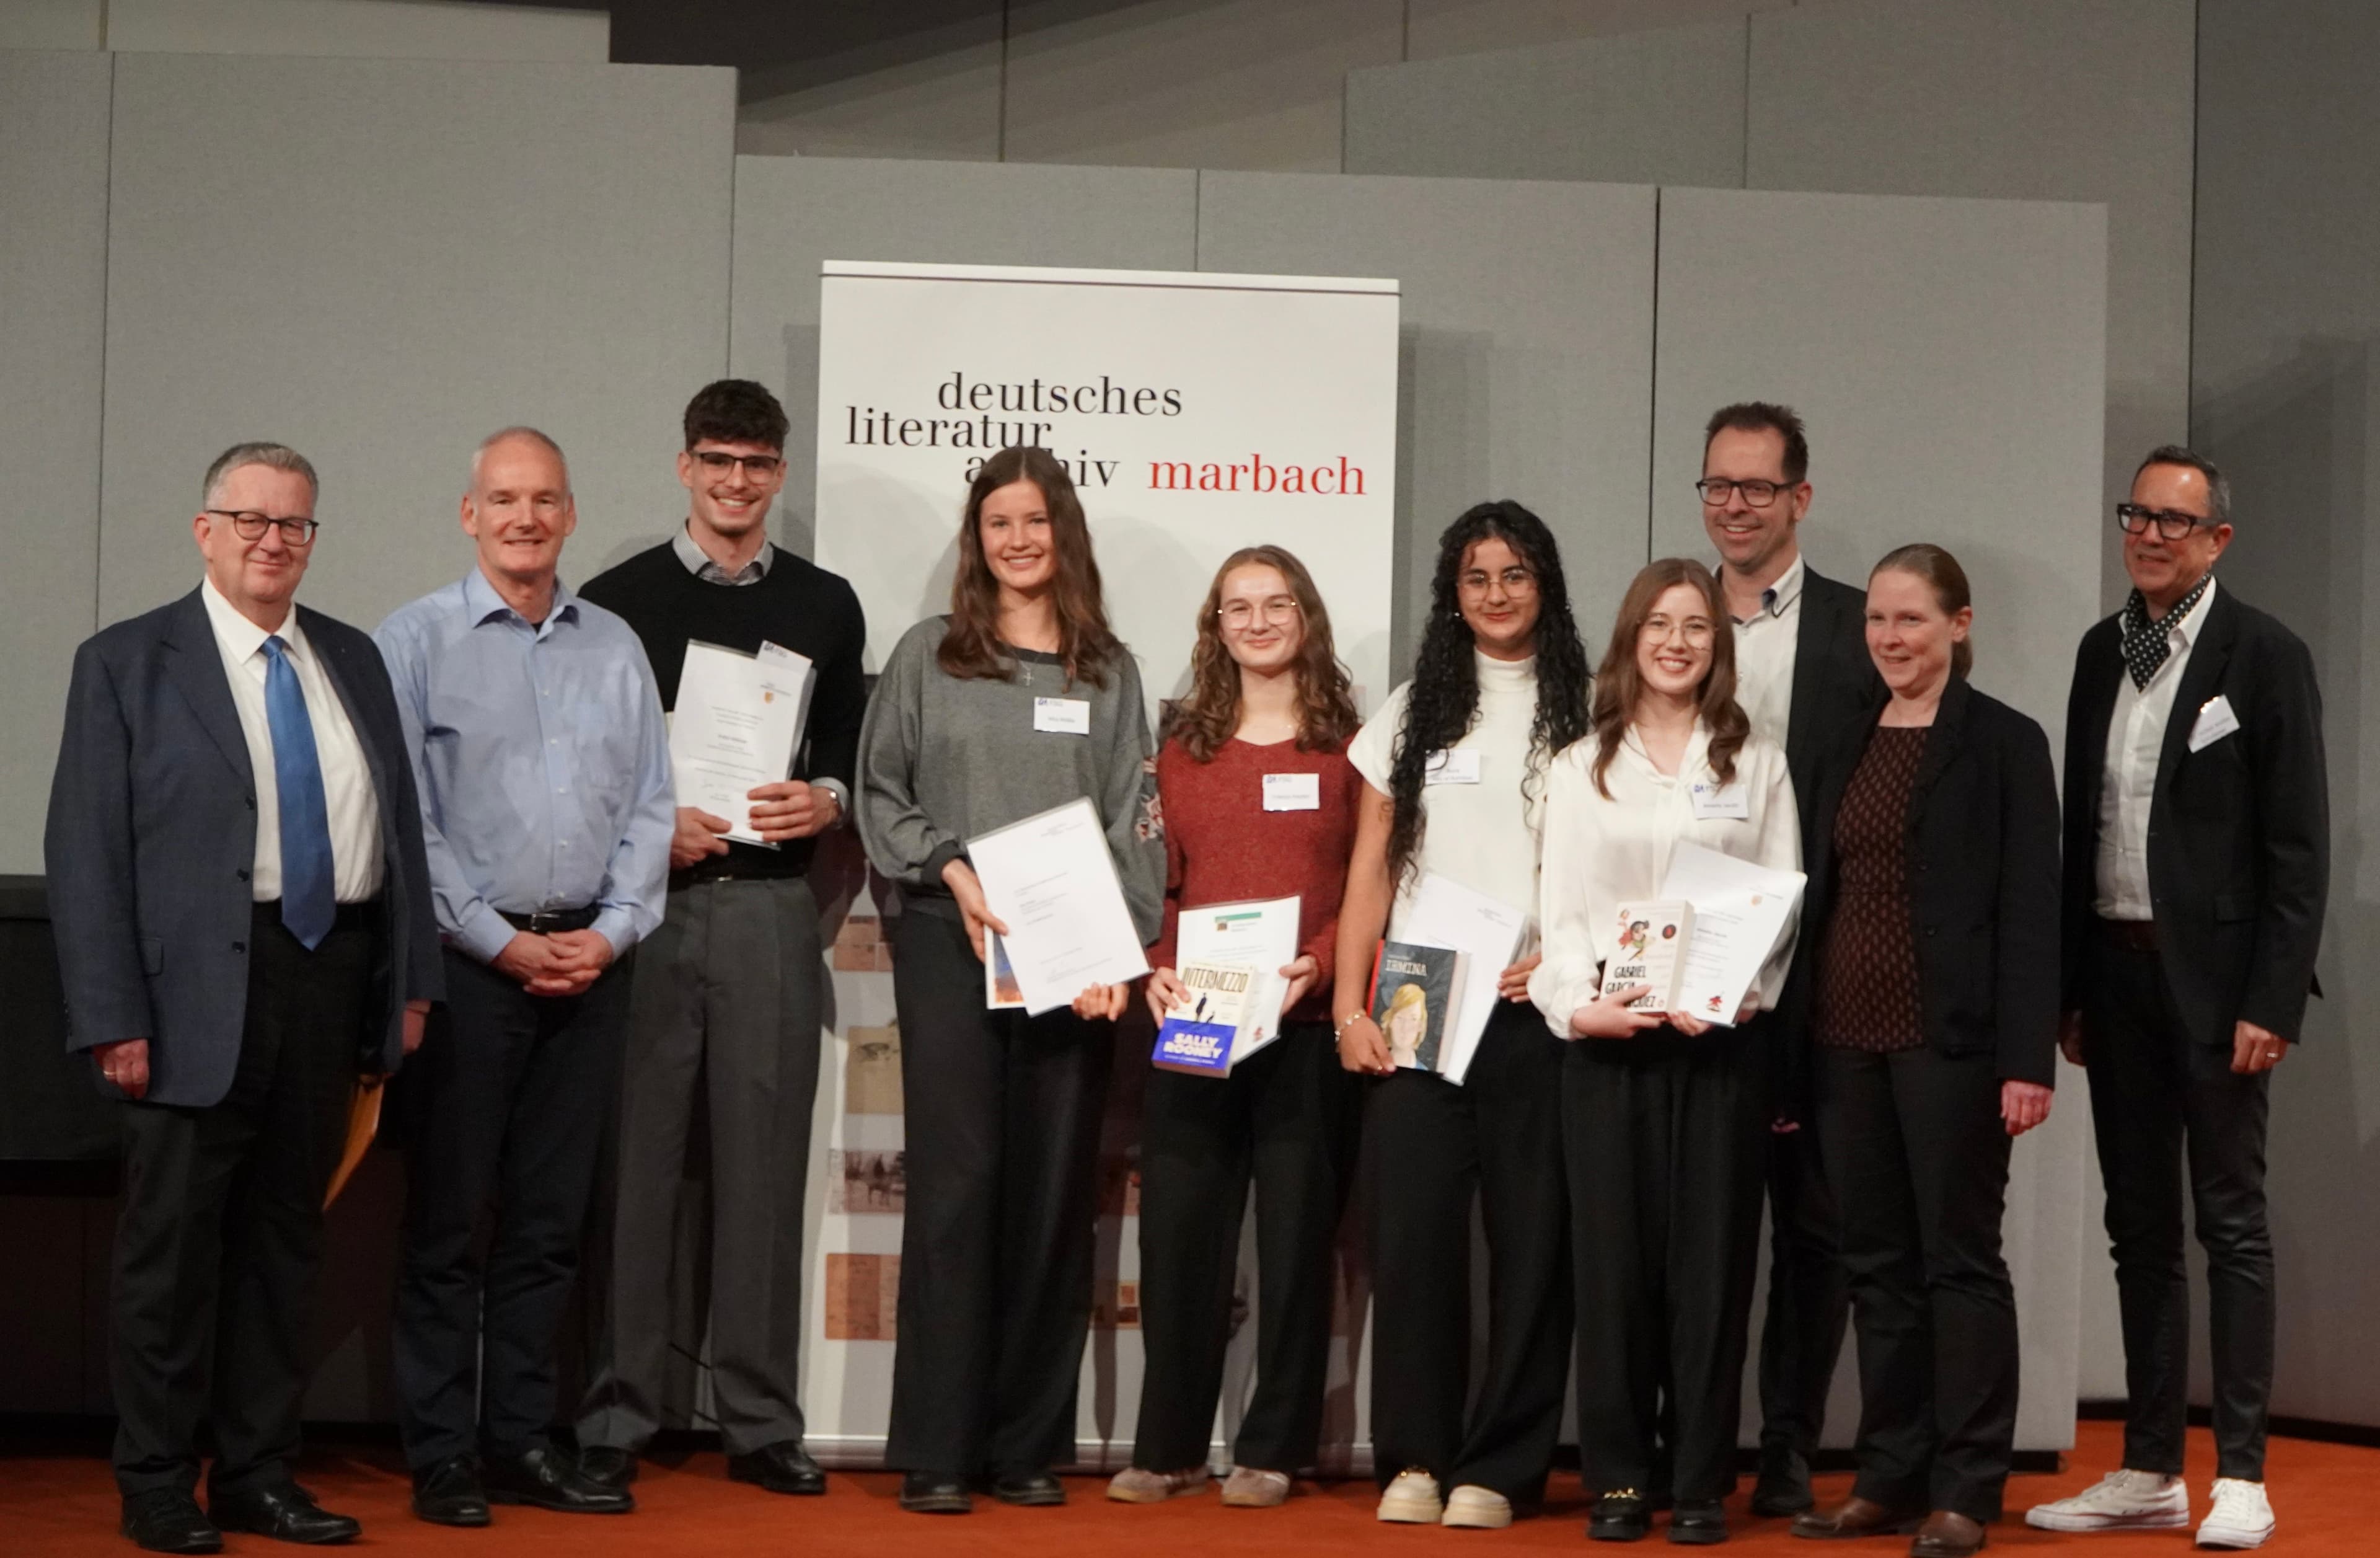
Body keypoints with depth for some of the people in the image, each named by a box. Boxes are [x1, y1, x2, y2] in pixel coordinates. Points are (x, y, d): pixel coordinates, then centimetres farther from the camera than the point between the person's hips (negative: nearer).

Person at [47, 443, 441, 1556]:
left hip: (331, 982, 5)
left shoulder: (353, 661, 14)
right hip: (197, 992, -5)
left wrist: (410, 980, 7)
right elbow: (86, 851, -6)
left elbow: (399, 824, 15)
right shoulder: (127, 662, -1)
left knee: (286, 1236, 11)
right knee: (174, 1242, 1)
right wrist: (113, 1017, -12)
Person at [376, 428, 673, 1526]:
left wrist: (613, 931, -3)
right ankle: (440, 1455, 5)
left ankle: (521, 1440, 15)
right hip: (467, 960, -4)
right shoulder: (418, 641, -2)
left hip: (591, 958, 4)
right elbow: (405, 817, -7)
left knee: (550, 1218, 8)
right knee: (447, 1215, 0)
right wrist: (501, 942, -11)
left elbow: (648, 807, 10)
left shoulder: (614, 647, 11)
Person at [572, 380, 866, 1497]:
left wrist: (823, 801, -5)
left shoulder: (825, 606, 12)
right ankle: (613, 1416, 7)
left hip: (770, 904, 2)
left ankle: (761, 1421, 9)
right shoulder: (617, 600, 6)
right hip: (640, 901, -1)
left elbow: (852, 754, 16)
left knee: (765, 1159, 3)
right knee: (635, 1157, 0)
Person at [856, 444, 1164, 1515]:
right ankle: (935, 1453, -3)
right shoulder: (926, 657, 7)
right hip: (949, 946, -2)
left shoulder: (1108, 671, 11)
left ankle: (1029, 1446, 9)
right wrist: (953, 872, -10)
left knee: (1055, 1191, 2)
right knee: (954, 1184, -5)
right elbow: (881, 795, 5)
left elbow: (1135, 824, 6)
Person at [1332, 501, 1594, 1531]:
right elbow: (1370, 869, 11)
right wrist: (1348, 1003, 2)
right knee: (1411, 1228, -3)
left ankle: (1499, 1466, 6)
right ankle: (1415, 1455, 7)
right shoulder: (1410, 712, 13)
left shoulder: (1583, 712, 6)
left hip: (1535, 1008, -2)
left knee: (1531, 1232, -1)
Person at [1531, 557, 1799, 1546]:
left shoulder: (1756, 764, 10)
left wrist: (1734, 996, -12)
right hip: (1605, 1033, 1)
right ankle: (1616, 1479, 6)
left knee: (1711, 1254, 0)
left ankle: (1702, 1483, 4)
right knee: (1613, 1253, 0)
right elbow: (1561, 907, 5)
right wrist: (1580, 1003, -12)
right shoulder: (1581, 769, 11)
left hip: (1723, 1033, 0)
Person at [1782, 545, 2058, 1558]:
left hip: (1949, 1038, -6)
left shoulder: (2002, 744, -4)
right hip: (1846, 1039, 6)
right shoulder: (1847, 749, 13)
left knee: (1959, 1257, 0)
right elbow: (1821, 896, 14)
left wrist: (2028, 1059, -15)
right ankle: (1890, 1477, 17)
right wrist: (1790, 1046, 10)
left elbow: (2030, 907, -9)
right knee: (1878, 1262, 10)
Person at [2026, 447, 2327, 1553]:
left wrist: (2273, 1001, -15)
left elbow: (2298, 847, -9)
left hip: (2214, 975, -6)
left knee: (2229, 1221, -1)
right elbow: (2079, 828, 12)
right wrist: (2068, 988, 9)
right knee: (2139, 1226, 10)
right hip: (2116, 970, 6)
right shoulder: (2101, 653, 10)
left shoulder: (2264, 657, -6)